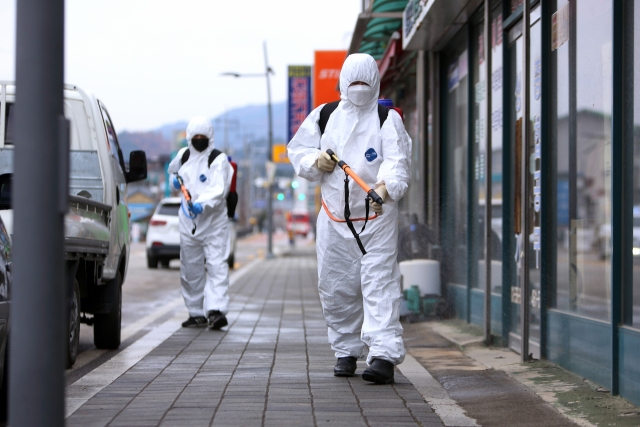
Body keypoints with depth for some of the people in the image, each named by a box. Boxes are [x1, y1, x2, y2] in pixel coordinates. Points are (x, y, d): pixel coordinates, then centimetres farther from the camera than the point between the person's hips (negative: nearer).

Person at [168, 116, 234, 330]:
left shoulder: (219, 160, -9)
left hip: (214, 222, -6)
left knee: (217, 266, -14)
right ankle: (197, 313, 19)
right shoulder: (183, 155, 9)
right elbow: (173, 170, 31)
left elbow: (218, 190, -22)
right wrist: (175, 181, 7)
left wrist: (202, 204, -39)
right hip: (188, 222, 6)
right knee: (191, 270, 9)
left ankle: (216, 310, -21)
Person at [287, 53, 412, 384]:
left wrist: (384, 188, -37)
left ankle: (383, 356, -19)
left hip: (377, 217, -4)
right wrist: (316, 160, -8)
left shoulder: (388, 119, -2)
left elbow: (397, 161, -17)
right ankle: (346, 350, 24)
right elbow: (297, 150, 15)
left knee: (379, 283, -13)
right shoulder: (324, 116, 9)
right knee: (336, 287, 7)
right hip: (334, 217, 4)